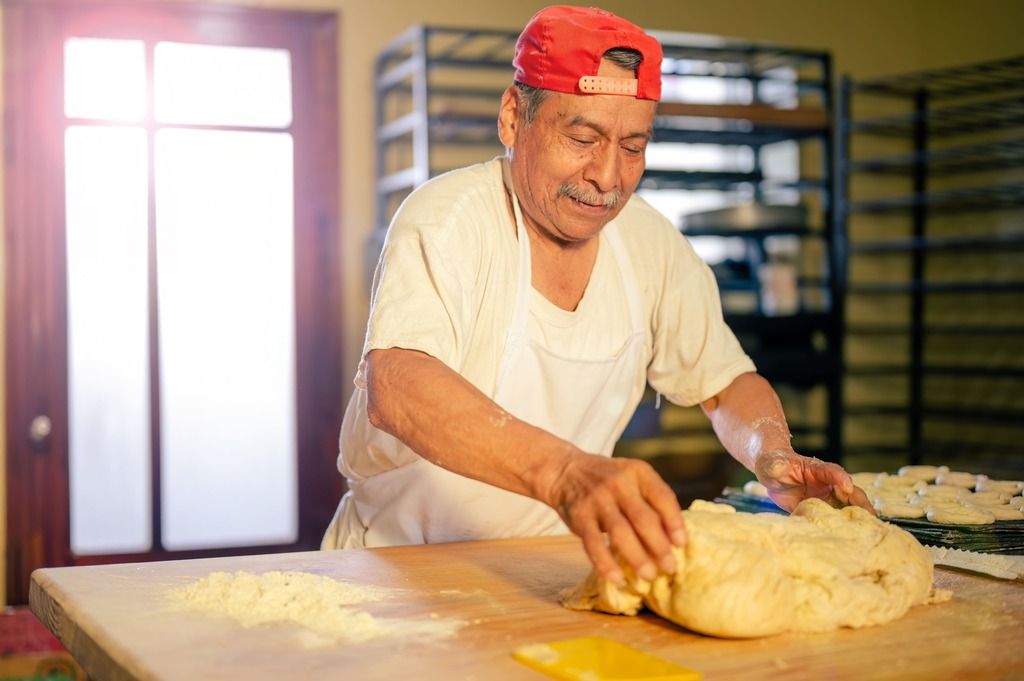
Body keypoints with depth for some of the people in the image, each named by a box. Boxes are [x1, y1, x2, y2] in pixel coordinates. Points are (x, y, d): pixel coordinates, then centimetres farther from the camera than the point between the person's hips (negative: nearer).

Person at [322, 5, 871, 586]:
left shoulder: (652, 243, 0)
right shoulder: (446, 219, -17)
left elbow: (727, 384, 11)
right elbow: (393, 390, -34)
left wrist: (773, 457, -12)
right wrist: (562, 470, -50)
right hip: (401, 565, -5)